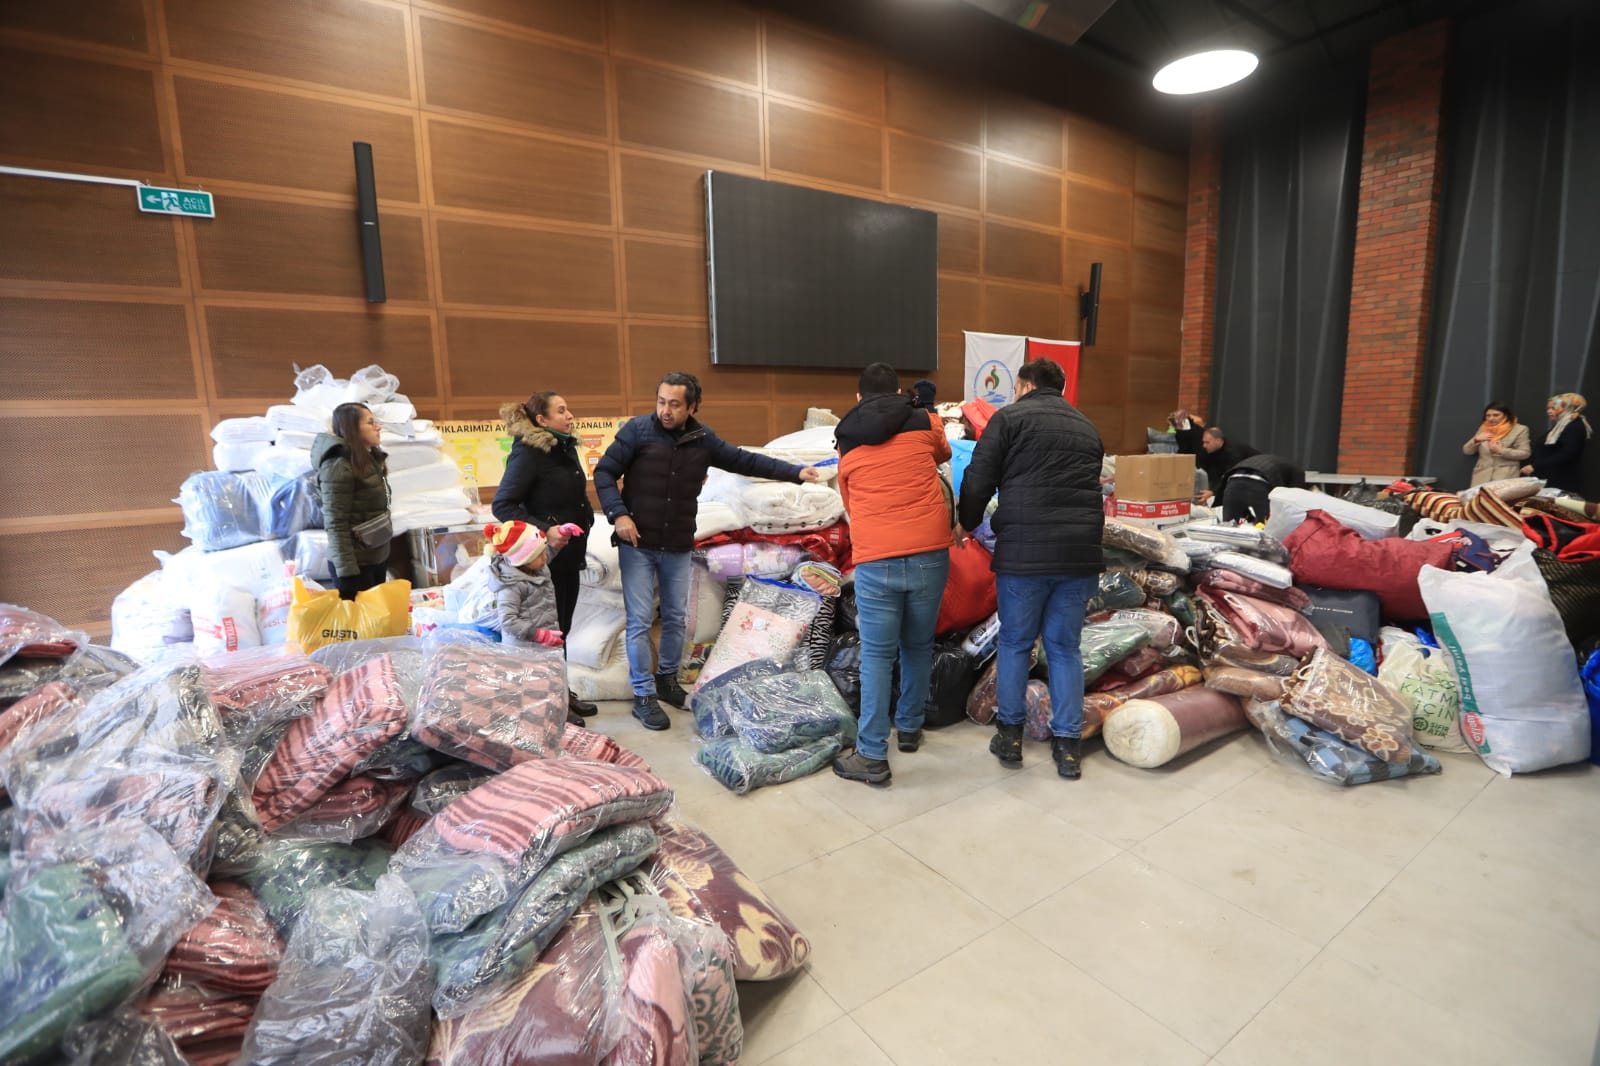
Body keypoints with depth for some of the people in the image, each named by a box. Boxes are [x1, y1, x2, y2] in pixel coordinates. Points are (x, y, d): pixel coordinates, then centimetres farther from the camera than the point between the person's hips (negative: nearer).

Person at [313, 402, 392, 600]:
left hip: (378, 557, 8)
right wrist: (348, 572, -21)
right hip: (357, 563, -8)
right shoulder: (339, 466, -16)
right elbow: (336, 525, -19)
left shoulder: (370, 459, 8)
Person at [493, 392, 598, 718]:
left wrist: (585, 523, 15)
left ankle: (561, 691, 31)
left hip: (569, 555, 8)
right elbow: (501, 505, -19)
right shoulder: (527, 453, -16)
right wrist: (544, 531, -26)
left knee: (562, 626, 17)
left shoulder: (565, 447, 8)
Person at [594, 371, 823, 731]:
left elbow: (744, 461, 6)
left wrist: (795, 472, 2)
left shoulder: (703, 439, 1)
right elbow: (604, 473, -6)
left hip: (678, 548, 4)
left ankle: (667, 680, 34)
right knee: (640, 622, 0)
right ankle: (643, 696, 12)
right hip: (637, 545, -3)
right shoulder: (637, 430, -9)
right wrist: (618, 514, -19)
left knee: (676, 618, 13)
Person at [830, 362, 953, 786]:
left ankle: (872, 756, 7)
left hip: (875, 560, -1)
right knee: (918, 647, 17)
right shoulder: (924, 422, 7)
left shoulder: (847, 442, 11)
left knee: (876, 656, 5)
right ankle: (910, 728, 33)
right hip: (929, 554, 1)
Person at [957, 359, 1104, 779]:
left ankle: (1010, 734, 21)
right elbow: (1089, 486, 21)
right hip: (1080, 552, 5)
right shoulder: (1087, 427, 19)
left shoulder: (1010, 417, 1)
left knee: (1015, 643, 11)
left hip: (1023, 552, -4)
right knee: (1065, 647, 13)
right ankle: (1068, 744, 17)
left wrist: (967, 525, 12)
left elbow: (978, 481, -5)